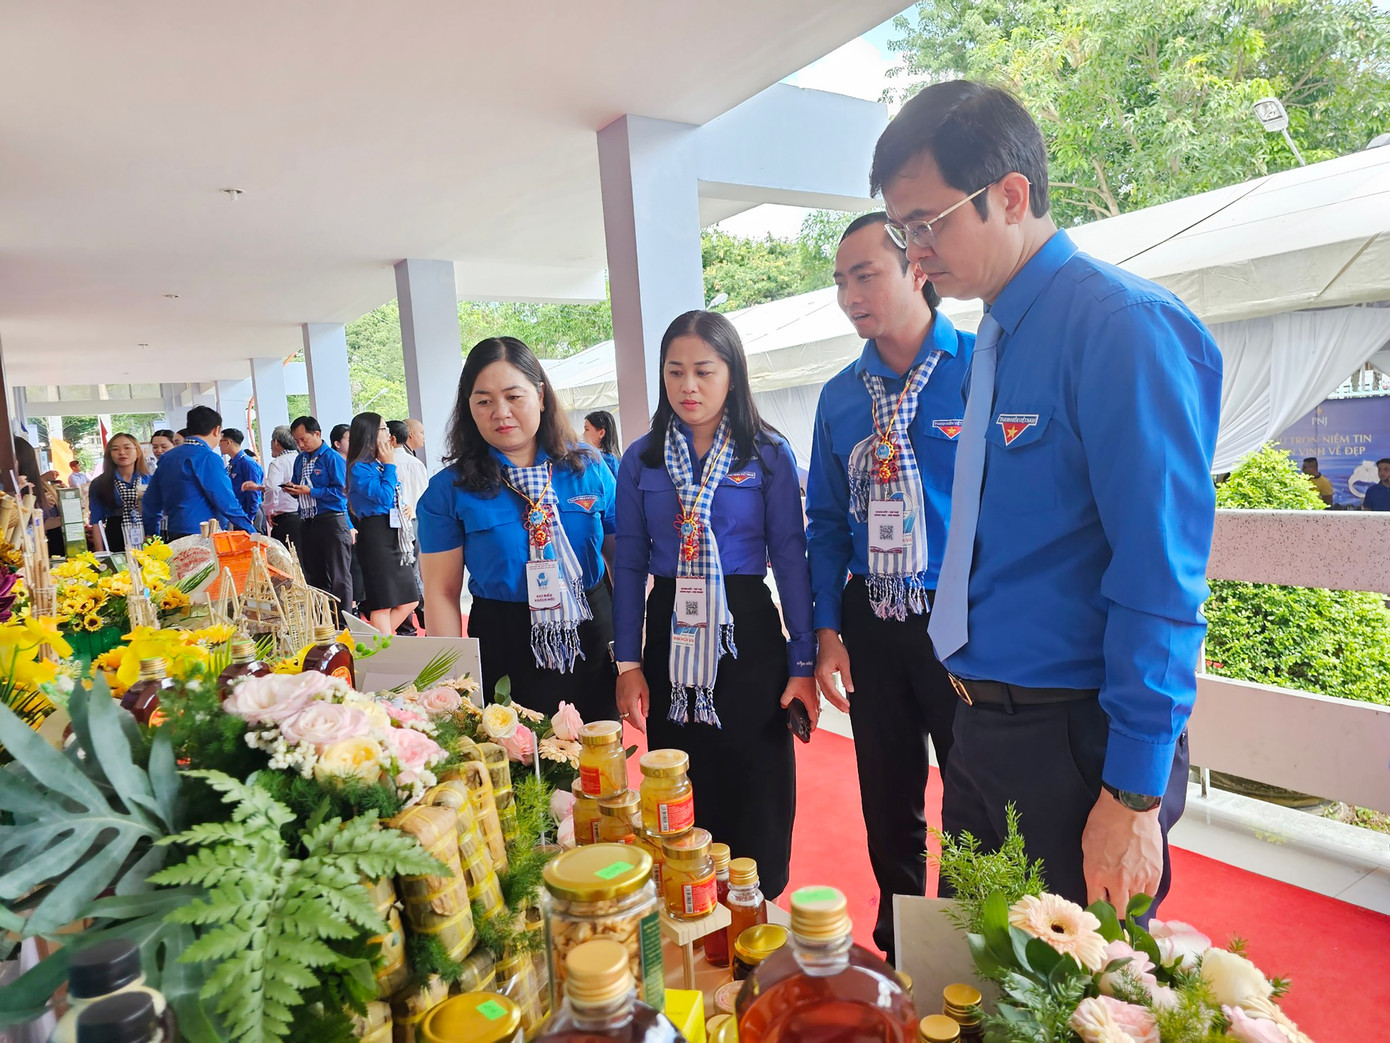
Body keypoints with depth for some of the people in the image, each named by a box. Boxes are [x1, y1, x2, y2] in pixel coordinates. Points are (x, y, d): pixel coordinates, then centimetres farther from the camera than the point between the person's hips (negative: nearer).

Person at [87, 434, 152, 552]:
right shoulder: (99, 484, 7)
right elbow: (97, 521, 4)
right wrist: (100, 553, -4)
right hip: (116, 542, 0)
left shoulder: (149, 480, 7)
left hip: (147, 539, 1)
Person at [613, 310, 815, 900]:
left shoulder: (768, 455, -1)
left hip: (747, 637, -2)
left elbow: (790, 559, -2)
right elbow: (629, 564, 6)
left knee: (756, 800, 4)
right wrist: (628, 663, 2)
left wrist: (803, 663, -6)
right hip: (670, 640, 2)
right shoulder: (641, 459, 6)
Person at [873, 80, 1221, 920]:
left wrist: (1135, 794, -18)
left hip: (1079, 739, -8)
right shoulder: (993, 340, 10)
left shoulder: (1124, 326, -17)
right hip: (981, 725, 8)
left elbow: (1160, 577, -20)